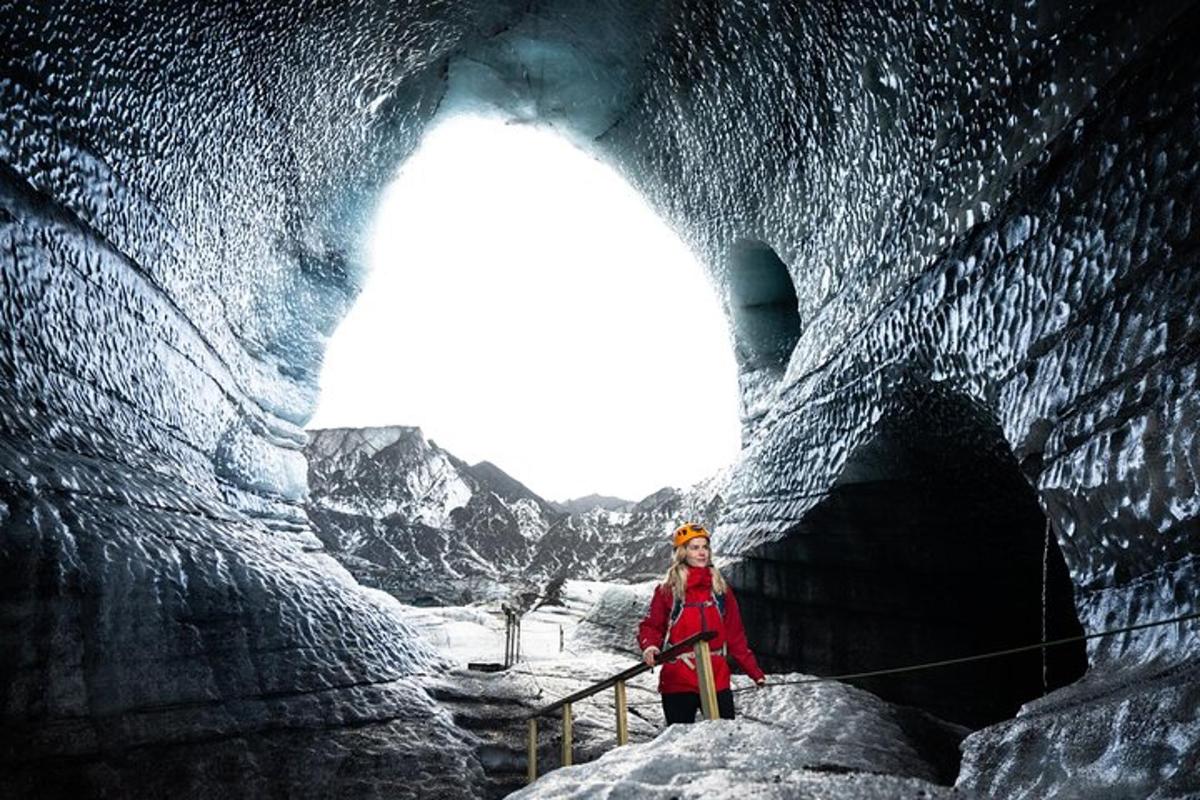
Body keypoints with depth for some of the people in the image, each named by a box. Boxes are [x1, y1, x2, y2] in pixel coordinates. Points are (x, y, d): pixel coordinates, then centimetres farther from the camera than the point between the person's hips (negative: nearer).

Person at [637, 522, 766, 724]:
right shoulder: (667, 590, 2)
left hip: (717, 679, 2)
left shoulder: (720, 589, 11)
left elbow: (735, 635, 12)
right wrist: (650, 646, -19)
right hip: (677, 682, -2)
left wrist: (755, 672, 8)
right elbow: (651, 627, 3)